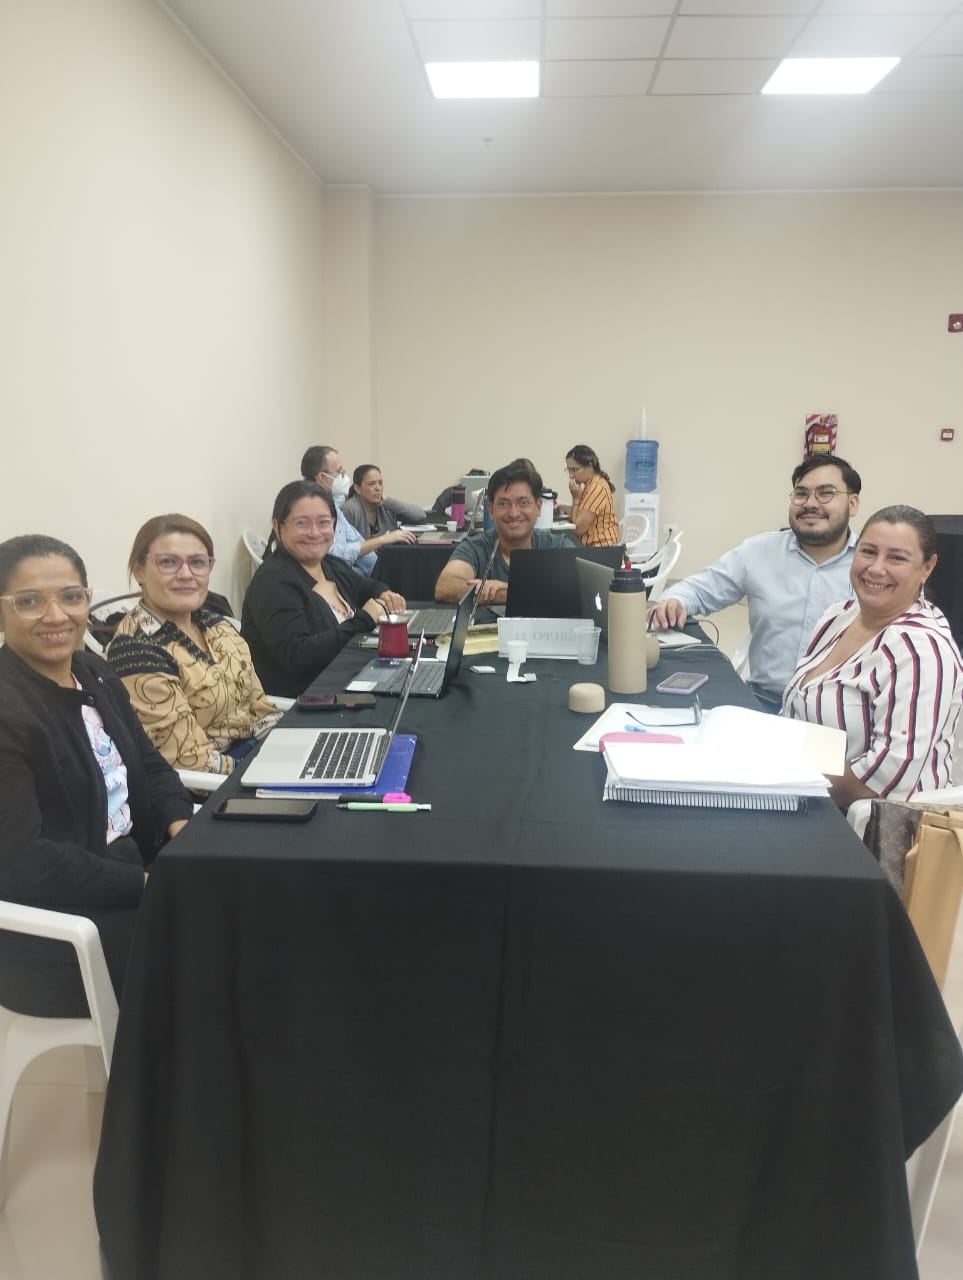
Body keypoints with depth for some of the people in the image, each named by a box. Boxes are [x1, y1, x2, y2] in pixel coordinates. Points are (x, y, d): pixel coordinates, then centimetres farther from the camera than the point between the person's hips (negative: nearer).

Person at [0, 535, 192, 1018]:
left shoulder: (95, 674, 7)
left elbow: (148, 765, 12)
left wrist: (181, 825, -8)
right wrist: (150, 884, -23)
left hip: (136, 867, 8)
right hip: (53, 929, -8)